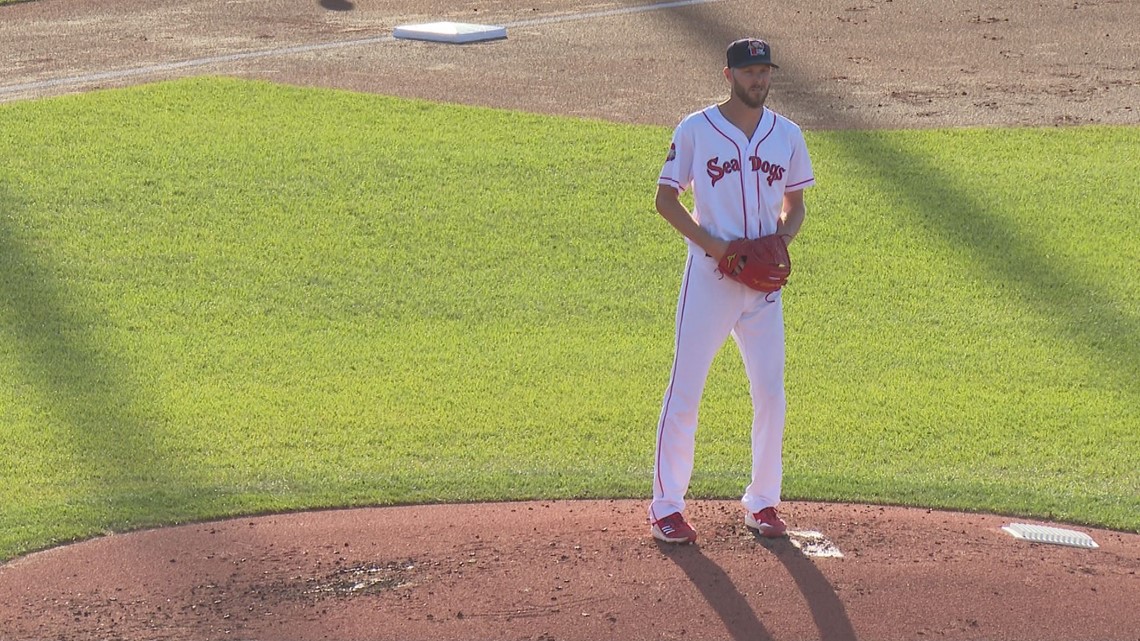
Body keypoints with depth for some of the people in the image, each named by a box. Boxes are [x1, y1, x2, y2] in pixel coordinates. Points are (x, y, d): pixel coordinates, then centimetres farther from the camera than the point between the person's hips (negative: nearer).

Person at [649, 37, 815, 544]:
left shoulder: (787, 136, 7)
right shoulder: (695, 130, -4)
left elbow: (795, 205, 15)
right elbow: (666, 197, -2)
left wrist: (779, 241, -6)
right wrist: (712, 244, -14)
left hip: (763, 283, 4)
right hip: (708, 277, -4)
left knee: (771, 396, 5)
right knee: (684, 392, -3)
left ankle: (762, 502, 20)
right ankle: (666, 506, 6)